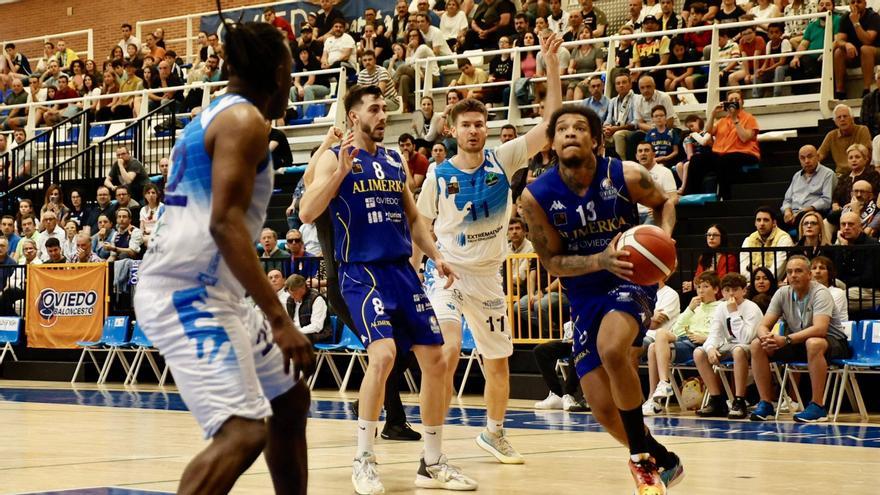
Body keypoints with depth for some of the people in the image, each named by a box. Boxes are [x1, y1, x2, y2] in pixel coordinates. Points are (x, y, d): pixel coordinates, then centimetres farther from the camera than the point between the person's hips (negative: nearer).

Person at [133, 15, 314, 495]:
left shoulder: (213, 116, 19)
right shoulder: (245, 119, -11)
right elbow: (225, 222, -22)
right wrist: (280, 319, -25)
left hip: (207, 291, 11)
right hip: (188, 293, -11)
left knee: (290, 400, 21)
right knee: (243, 432, -22)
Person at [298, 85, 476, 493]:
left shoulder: (396, 161, 14)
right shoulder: (334, 158, -3)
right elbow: (307, 213, -15)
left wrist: (436, 255, 9)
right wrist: (341, 171, -23)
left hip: (402, 270, 6)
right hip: (362, 272, -6)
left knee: (435, 361, 3)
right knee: (383, 354, -24)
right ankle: (363, 460, -9)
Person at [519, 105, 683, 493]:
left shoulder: (626, 176, -15)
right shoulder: (536, 196, -13)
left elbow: (663, 202, 6)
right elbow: (552, 261, -6)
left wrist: (664, 236, -16)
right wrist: (601, 260, -24)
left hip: (631, 280, -3)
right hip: (584, 294, 3)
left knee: (611, 350, -34)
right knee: (603, 409, -1)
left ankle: (642, 456, -13)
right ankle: (662, 461, 28)